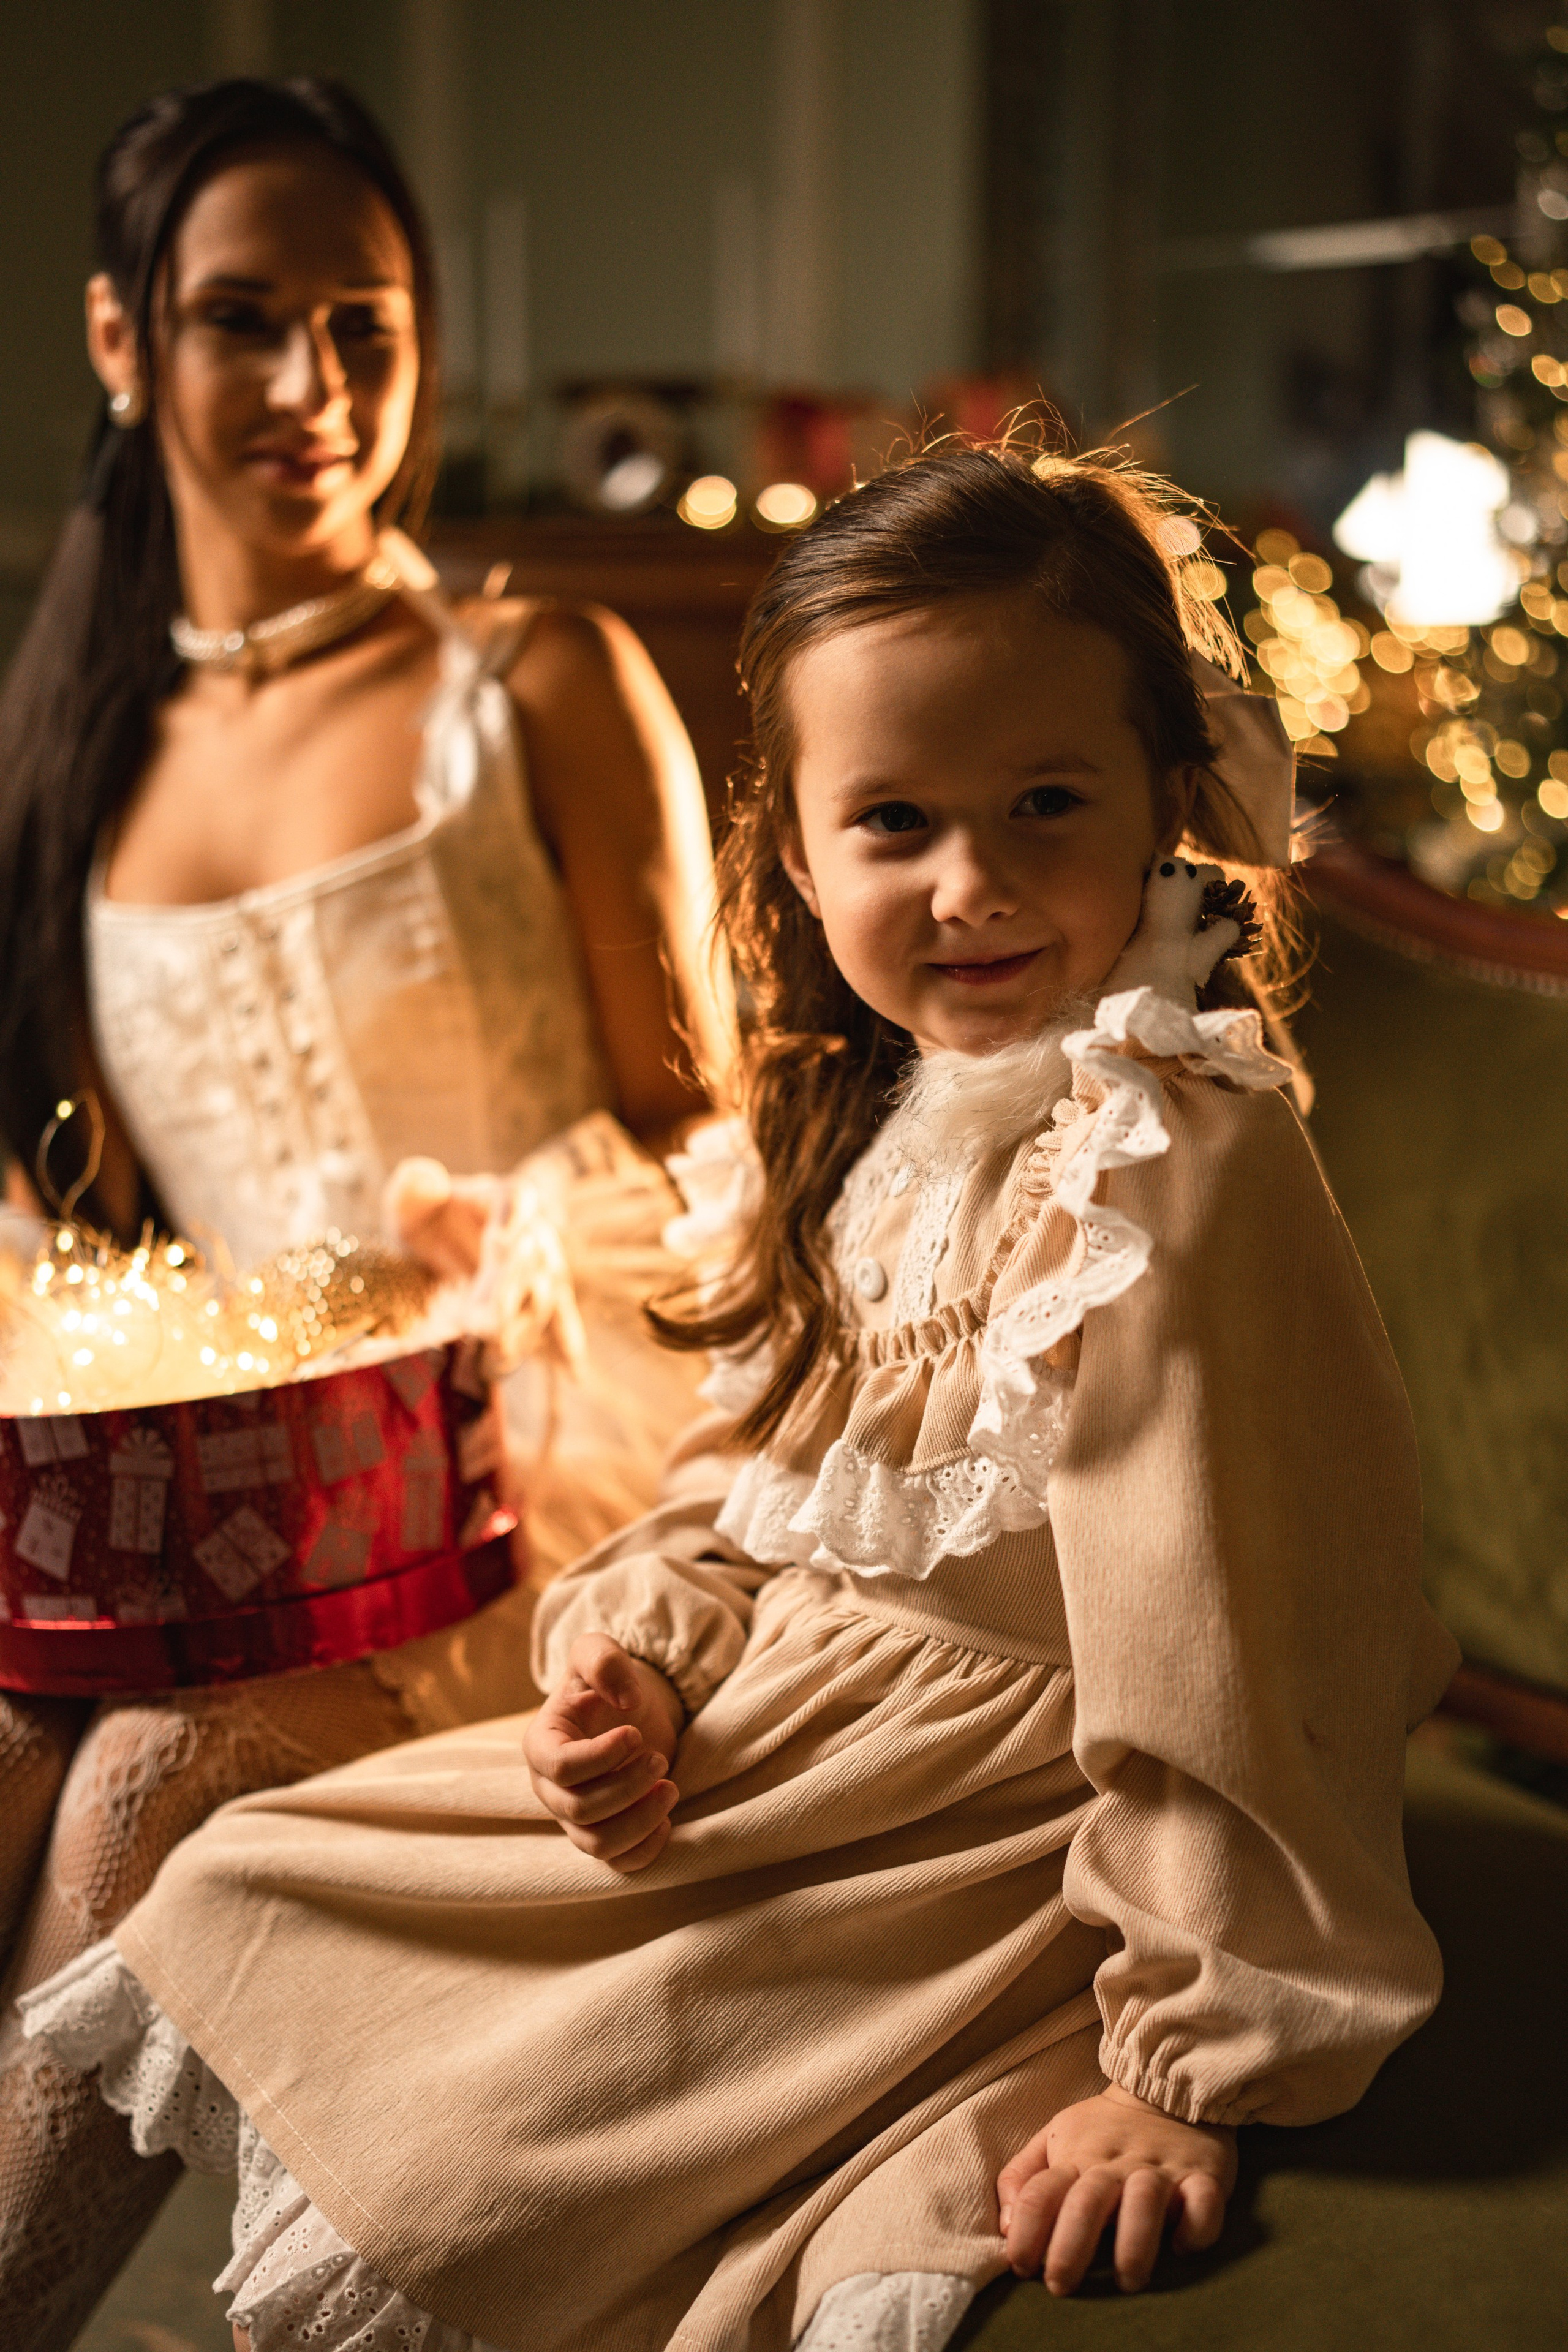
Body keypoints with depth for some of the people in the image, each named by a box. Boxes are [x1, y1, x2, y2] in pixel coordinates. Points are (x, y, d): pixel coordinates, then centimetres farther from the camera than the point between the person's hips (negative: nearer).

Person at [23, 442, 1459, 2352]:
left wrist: (1196, 2065, -23)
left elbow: (1219, 1659, -26)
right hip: (772, 1738, 8)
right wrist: (640, 1657, -3)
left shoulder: (1167, 1174, -25)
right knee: (247, 1903, 10)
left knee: (486, 2184, -15)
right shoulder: (860, 1117, 3)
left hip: (997, 1826, -8)